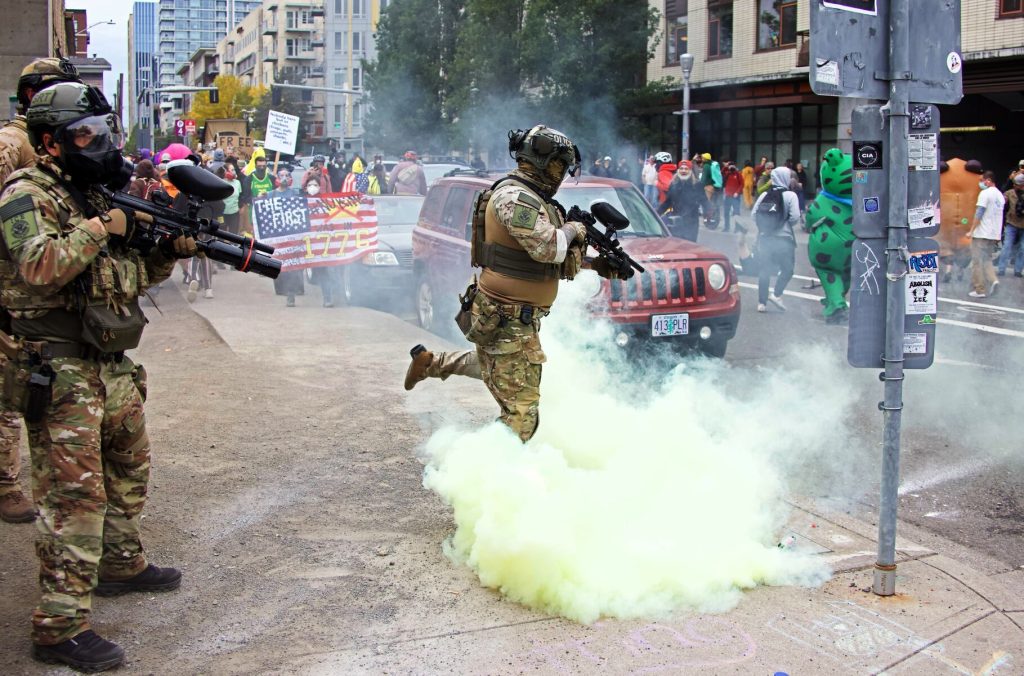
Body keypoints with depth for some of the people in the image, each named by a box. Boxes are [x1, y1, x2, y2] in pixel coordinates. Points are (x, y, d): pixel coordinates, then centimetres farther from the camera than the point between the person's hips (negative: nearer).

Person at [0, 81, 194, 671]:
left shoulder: (100, 194, 15)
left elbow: (132, 276, 21)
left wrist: (168, 252, 2)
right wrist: (100, 228, -18)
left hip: (114, 367, 9)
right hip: (61, 373, -9)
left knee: (130, 469, 22)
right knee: (75, 495, -10)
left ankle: (122, 564, 43)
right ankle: (61, 627, -5)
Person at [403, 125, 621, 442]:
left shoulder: (535, 200, 13)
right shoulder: (514, 196, -19)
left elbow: (559, 260, 20)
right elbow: (547, 248, -29)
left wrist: (597, 264, 10)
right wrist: (573, 230, -10)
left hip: (521, 315, 10)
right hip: (507, 319, -10)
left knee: (495, 367, 33)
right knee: (521, 410, -8)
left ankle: (429, 361, 41)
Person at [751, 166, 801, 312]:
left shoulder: (764, 195, 4)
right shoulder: (790, 195, -7)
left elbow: (754, 214, 0)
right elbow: (795, 217, -13)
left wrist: (764, 226, 12)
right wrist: (786, 224, 6)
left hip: (764, 237, 4)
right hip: (784, 238, -4)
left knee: (764, 271, 9)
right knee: (787, 269, 11)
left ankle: (762, 302, 9)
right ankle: (777, 295, -4)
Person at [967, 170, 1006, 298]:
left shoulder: (985, 193, -12)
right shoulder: (1000, 195, 13)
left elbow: (979, 214, -16)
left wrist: (971, 230, -11)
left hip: (982, 234, -8)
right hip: (994, 234, 8)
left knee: (978, 261, -1)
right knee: (987, 259, 17)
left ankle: (979, 290, -1)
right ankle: (992, 280, -7)